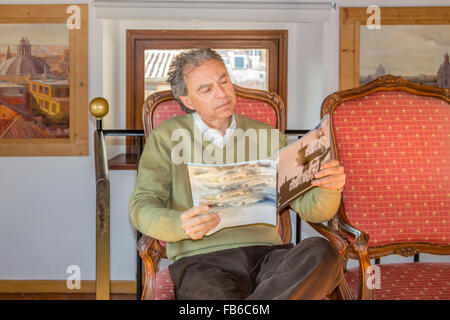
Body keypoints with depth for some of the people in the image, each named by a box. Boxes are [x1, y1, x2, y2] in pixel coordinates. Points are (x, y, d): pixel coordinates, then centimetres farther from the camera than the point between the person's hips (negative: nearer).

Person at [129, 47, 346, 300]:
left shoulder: (267, 137, 19)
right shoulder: (167, 137, 13)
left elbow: (310, 208, 15)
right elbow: (142, 206, 3)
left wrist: (329, 188, -10)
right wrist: (180, 225, -19)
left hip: (266, 253, 5)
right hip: (201, 260, -4)